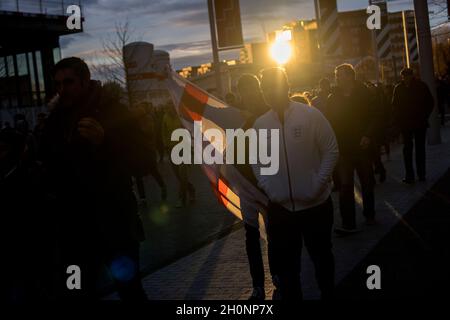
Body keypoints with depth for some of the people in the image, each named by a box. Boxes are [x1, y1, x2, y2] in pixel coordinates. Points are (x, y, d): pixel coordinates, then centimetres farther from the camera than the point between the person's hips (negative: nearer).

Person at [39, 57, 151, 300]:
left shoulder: (113, 113, -10)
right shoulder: (56, 118, 4)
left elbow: (142, 164, -19)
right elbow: (48, 164, 21)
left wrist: (105, 141, -33)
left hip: (113, 224, -4)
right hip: (73, 228, 4)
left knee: (129, 289, 5)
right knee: (72, 292, 11)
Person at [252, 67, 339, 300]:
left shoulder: (311, 115, -7)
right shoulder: (260, 124, 1)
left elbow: (331, 151, -5)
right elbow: (256, 161, 9)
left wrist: (318, 185, -12)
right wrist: (268, 189, -4)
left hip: (316, 204, -2)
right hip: (280, 207, 2)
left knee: (321, 257, 16)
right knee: (284, 263, 10)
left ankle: (328, 294, 36)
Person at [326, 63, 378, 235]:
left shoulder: (364, 95, -1)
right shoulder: (333, 99, 4)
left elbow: (373, 118, 0)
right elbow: (329, 123, 4)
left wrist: (368, 136, -15)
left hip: (362, 146, 0)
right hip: (342, 148, 0)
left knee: (367, 183, 14)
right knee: (345, 185, -7)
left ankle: (369, 214, 32)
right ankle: (348, 223, -7)